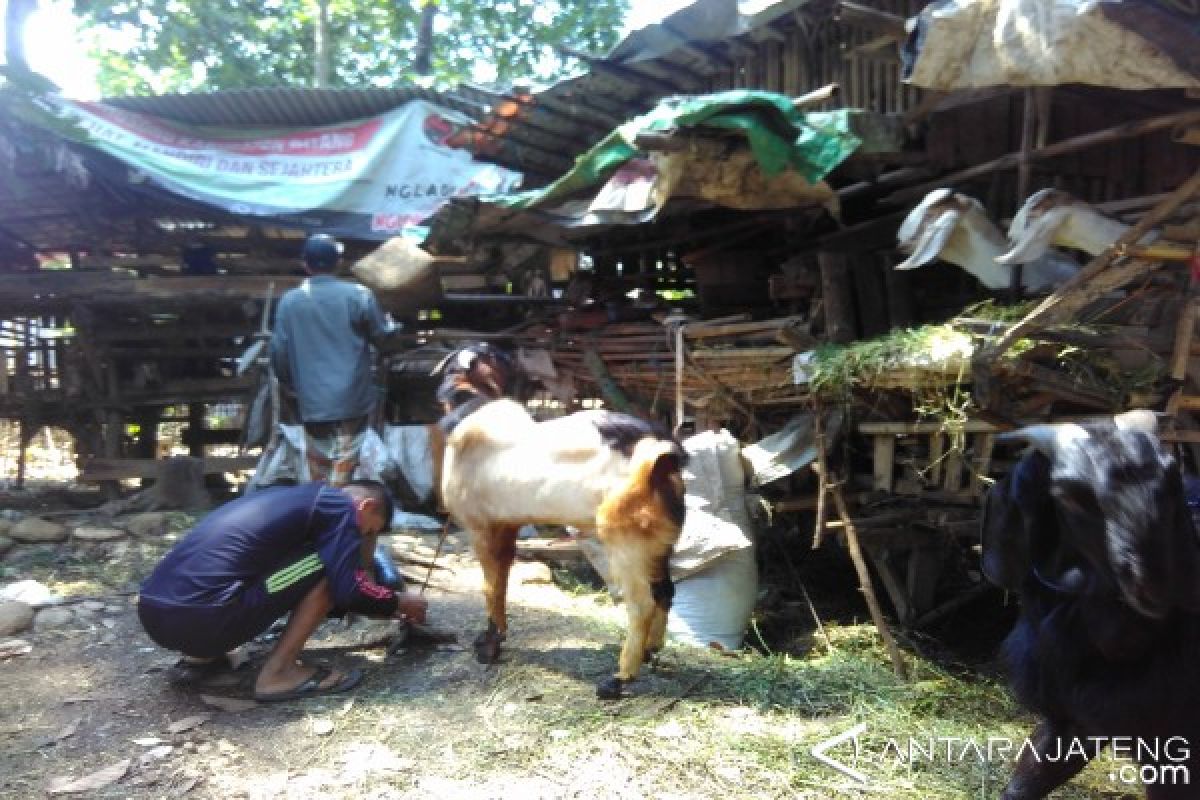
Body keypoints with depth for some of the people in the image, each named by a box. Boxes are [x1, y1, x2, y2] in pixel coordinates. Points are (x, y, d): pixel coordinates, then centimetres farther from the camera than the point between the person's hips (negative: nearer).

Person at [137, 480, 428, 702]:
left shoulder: (295, 498, 26)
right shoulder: (338, 504, 0)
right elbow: (347, 588, -8)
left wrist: (380, 606, 38)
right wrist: (397, 602, 11)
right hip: (199, 617, -9)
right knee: (325, 566, 1)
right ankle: (278, 672, -1)